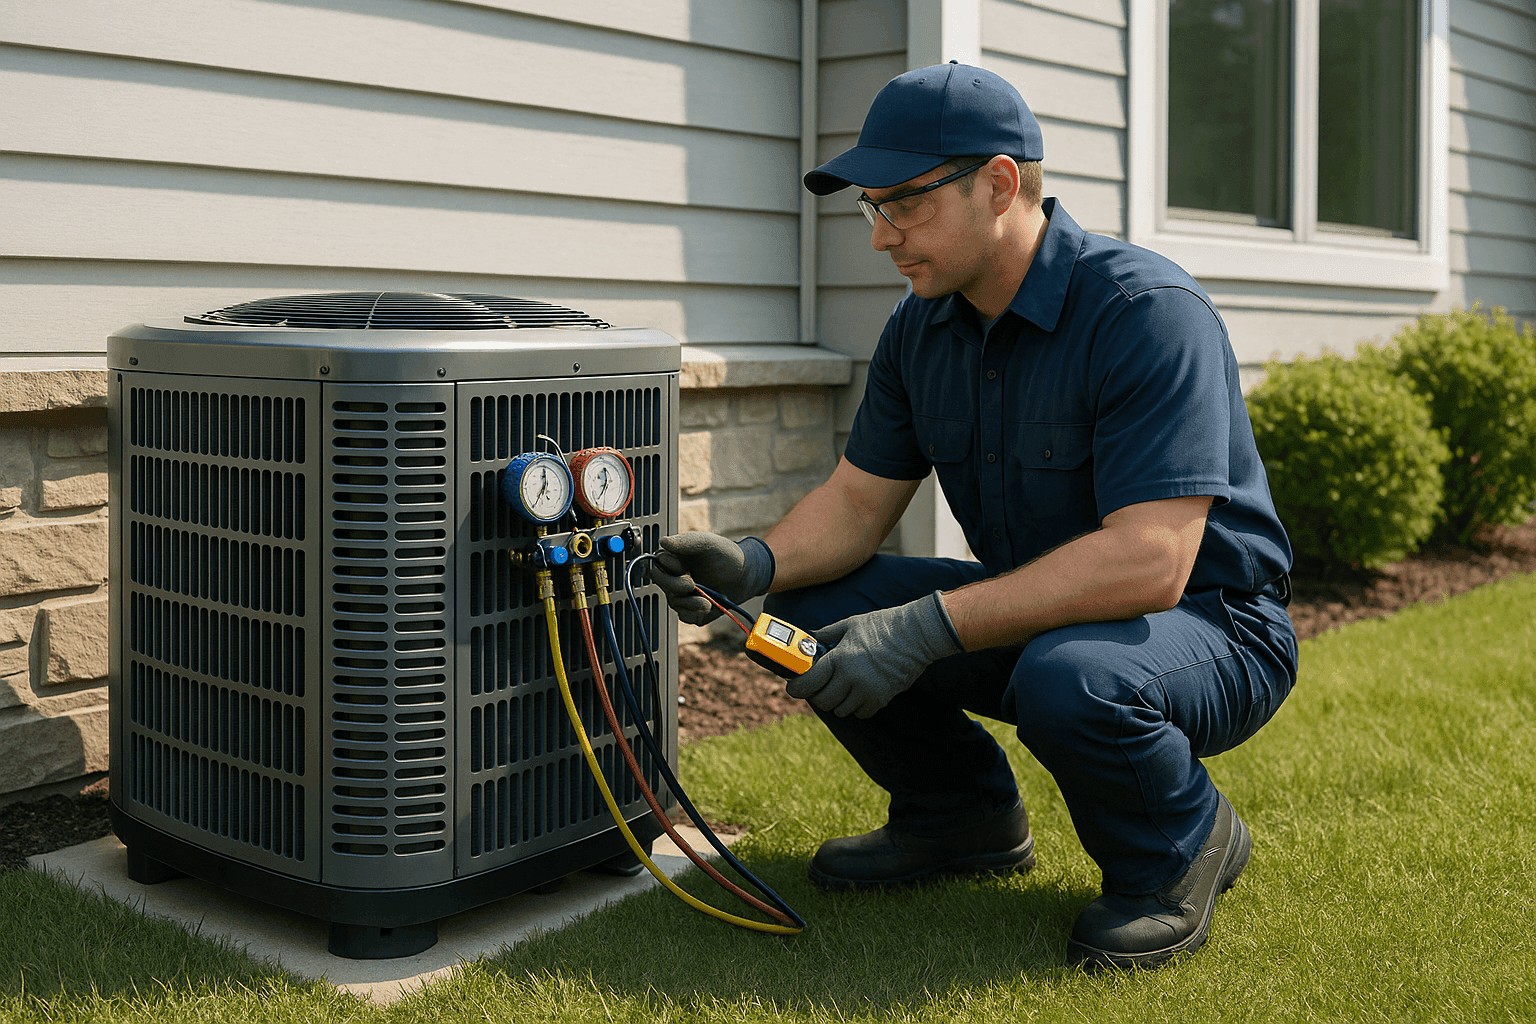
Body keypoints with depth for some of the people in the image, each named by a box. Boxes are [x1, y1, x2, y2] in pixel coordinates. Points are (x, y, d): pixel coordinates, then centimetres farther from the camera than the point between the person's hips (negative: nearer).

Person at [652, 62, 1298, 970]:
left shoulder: (1149, 312, -25)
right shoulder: (922, 327, 0)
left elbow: (1148, 562, -34)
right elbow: (859, 499, 3)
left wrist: (931, 627, -37)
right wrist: (759, 562, -19)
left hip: (1207, 625, -7)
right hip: (1040, 613, 7)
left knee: (1067, 680, -39)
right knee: (814, 609, -7)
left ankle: (1183, 847, -4)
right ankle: (964, 816, 15)